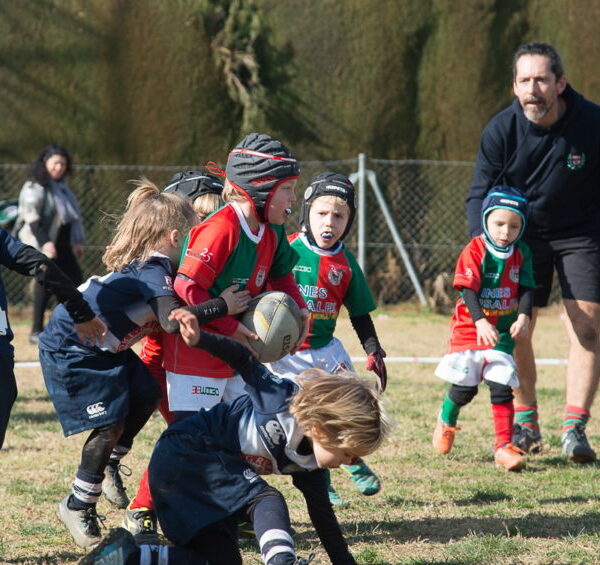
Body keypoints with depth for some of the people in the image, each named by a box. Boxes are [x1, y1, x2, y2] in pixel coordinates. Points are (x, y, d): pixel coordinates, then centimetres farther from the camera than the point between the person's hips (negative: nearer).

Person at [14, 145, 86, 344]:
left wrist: (77, 241, 19)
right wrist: (44, 242, -25)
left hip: (62, 245, 9)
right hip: (42, 245, -9)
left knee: (75, 279, 3)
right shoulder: (34, 187, -8)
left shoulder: (62, 186, 19)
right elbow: (31, 217, -16)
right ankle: (36, 331, -12)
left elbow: (73, 215, 24)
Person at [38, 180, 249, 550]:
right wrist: (223, 305, -38)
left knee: (146, 394, 3)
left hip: (103, 347, 9)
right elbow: (172, 320, -43)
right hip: (70, 350, -9)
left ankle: (109, 464, 21)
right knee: (110, 425, -9)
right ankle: (78, 507, 5)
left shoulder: (154, 265, 4)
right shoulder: (154, 269, -26)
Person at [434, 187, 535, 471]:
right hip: (470, 328, -2)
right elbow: (468, 290, -17)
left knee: (501, 387, -6)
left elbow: (526, 288, -1)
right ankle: (446, 421, 36)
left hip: (503, 330, 2)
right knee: (464, 387, 5)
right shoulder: (475, 251, -12)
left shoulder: (521, 253, 1)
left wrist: (523, 316, -20)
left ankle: (504, 445, -5)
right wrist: (481, 322, -30)